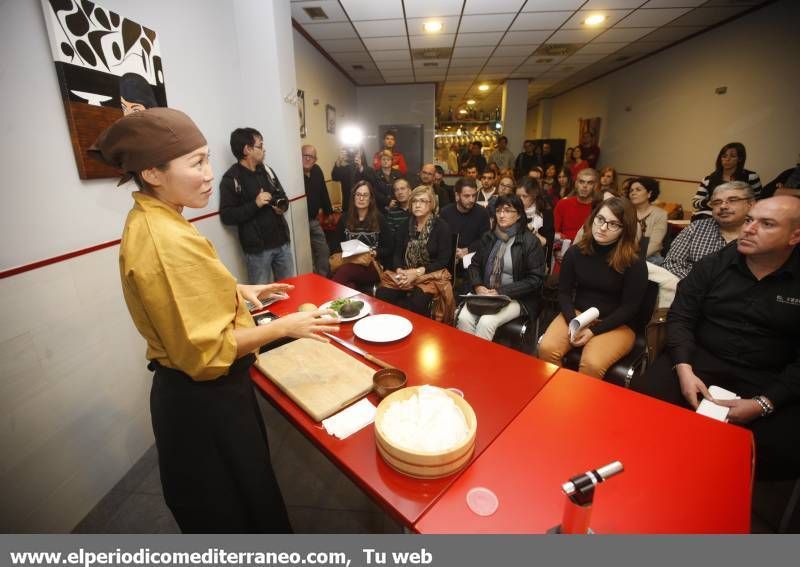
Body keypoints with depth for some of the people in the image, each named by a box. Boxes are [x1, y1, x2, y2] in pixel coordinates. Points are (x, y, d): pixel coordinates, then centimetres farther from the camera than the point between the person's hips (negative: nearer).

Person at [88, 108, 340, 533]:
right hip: (204, 399, -9)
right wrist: (285, 326, -21)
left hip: (190, 390, 10)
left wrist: (236, 290, 8)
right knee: (236, 503, 18)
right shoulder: (166, 241, -30)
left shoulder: (147, 222, 2)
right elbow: (205, 350, -29)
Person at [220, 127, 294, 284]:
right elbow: (226, 216, -14)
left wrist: (282, 206, -4)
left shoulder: (267, 170, 10)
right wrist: (255, 204, -22)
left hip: (281, 242, 6)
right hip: (257, 248, -6)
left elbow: (283, 197, 18)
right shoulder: (231, 178, -9)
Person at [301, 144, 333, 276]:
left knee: (324, 251, 14)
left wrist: (329, 212, 16)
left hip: (314, 220, 7)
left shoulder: (317, 170, 4)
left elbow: (323, 193, 13)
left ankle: (324, 279, 28)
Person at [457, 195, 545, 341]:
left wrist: (502, 292, -18)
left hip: (516, 299, -4)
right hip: (484, 294, 4)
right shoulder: (488, 237, 10)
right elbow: (474, 265, 12)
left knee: (486, 322, -29)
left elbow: (535, 279, -10)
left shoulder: (531, 242, -6)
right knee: (464, 318, -23)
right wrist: (478, 286, -9)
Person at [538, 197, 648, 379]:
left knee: (592, 364, -29)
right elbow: (564, 292, 2)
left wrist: (594, 330, -17)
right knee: (547, 348, -23)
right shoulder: (575, 252, 0)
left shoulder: (634, 263, -10)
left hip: (616, 325, -3)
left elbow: (629, 307, -9)